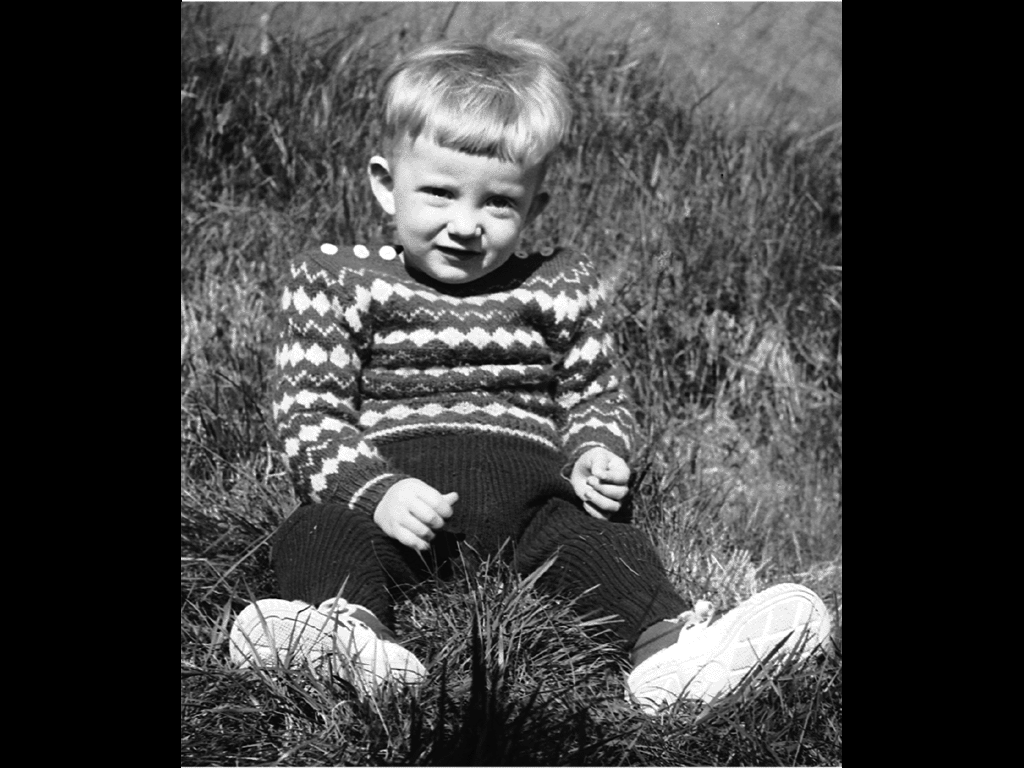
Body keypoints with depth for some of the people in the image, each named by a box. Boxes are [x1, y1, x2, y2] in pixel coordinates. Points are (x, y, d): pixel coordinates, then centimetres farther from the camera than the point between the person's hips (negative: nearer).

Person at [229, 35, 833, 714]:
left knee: (601, 534, -27)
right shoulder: (337, 281, 9)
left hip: (524, 475, 2)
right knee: (318, 531, -31)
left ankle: (670, 641, -50)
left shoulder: (559, 287, 17)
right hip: (389, 475, -1)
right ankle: (346, 625, -60)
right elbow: (311, 412, 3)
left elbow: (596, 396, 23)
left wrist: (595, 453, -3)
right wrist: (376, 489, -16)